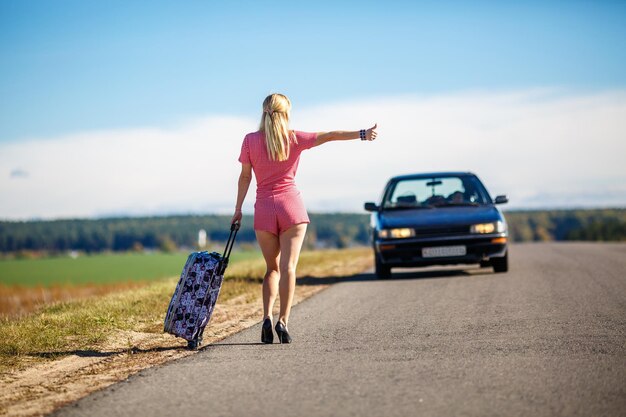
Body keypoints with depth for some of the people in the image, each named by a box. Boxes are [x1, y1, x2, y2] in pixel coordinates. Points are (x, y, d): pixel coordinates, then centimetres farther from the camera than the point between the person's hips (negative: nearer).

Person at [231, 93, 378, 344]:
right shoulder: (294, 138, 1)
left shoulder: (250, 140, 3)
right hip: (291, 205, -2)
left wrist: (238, 209, 9)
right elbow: (328, 136, -7)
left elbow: (245, 177, 4)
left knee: (272, 268, 12)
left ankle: (267, 317, -5)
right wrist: (362, 134, -9)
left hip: (264, 209, 2)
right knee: (288, 267, -4)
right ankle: (283, 321, -16)